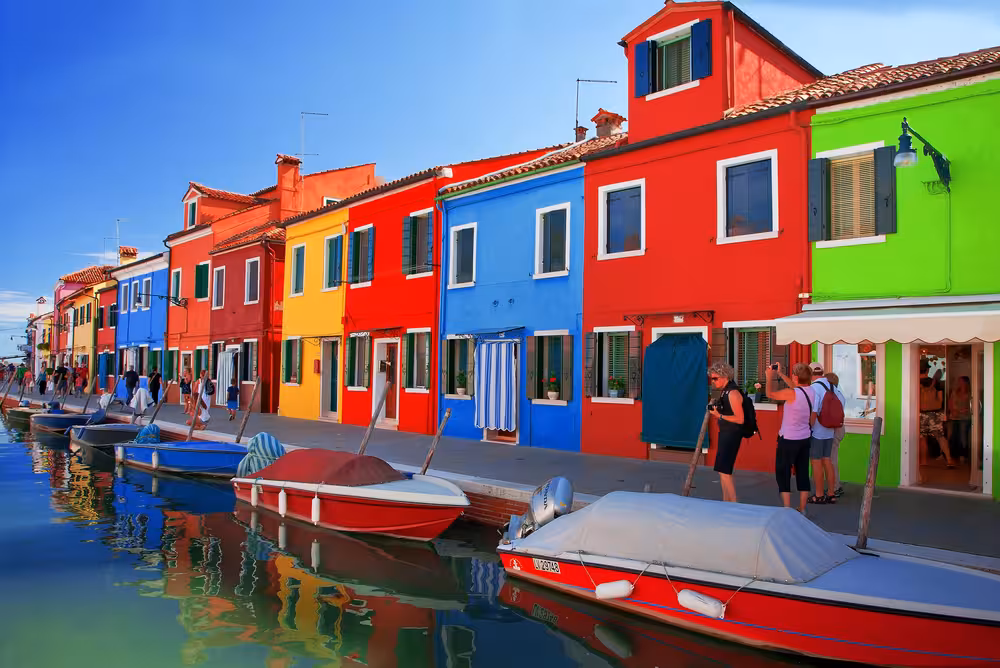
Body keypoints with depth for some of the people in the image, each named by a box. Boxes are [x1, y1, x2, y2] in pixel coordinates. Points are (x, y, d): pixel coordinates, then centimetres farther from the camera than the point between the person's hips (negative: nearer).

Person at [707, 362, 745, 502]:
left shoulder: (732, 393, -19)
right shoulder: (725, 391, 11)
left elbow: (740, 419, -22)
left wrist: (720, 416, -21)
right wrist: (716, 411, 5)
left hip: (732, 434, -10)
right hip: (725, 433, 10)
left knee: (723, 470, -9)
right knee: (723, 470, 15)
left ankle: (733, 505, -3)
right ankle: (726, 503, 24)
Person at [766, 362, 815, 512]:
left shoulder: (791, 394, -23)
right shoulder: (811, 391, -2)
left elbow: (770, 393, -11)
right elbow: (796, 386, 18)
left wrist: (770, 376, 5)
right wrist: (779, 374, 22)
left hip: (788, 440, -7)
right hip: (805, 439, 7)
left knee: (782, 473, 4)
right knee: (803, 473, 12)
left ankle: (787, 510, 3)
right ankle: (802, 510, 19)